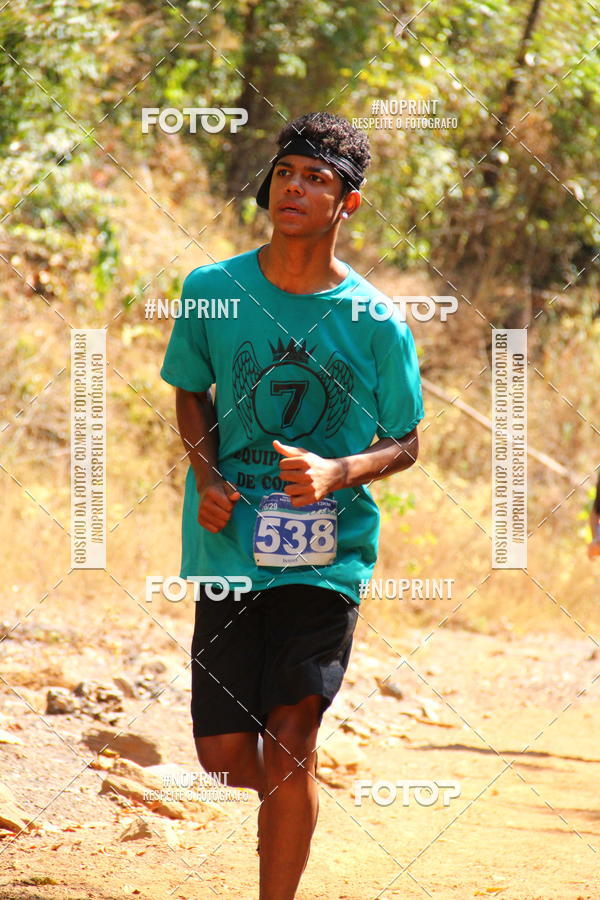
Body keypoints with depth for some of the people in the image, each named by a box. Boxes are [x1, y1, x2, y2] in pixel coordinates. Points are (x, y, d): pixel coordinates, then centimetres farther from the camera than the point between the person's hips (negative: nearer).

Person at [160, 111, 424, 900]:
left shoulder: (377, 324, -5)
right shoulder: (212, 290, 0)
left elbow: (405, 443, 5)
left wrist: (338, 472, -16)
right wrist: (207, 477, -2)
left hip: (326, 555, -2)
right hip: (231, 543, 2)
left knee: (288, 743, -8)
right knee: (225, 755, 0)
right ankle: (291, 796, 35)